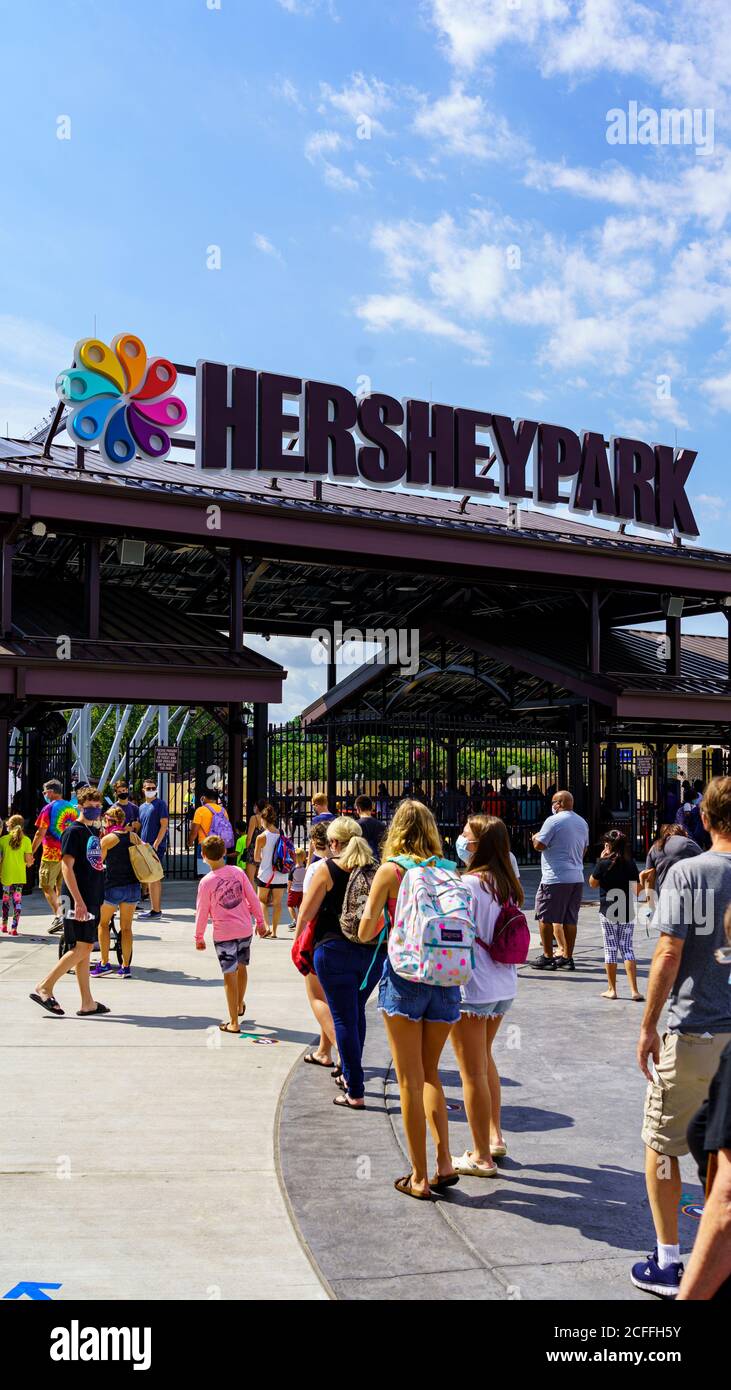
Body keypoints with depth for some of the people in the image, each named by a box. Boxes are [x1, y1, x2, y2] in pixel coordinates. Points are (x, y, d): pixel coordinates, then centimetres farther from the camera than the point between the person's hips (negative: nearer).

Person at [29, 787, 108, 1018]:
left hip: (93, 899, 8)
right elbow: (67, 866, -17)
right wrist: (78, 901, -22)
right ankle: (44, 988, 1)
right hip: (80, 901, -8)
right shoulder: (74, 831, -10)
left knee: (85, 949, 10)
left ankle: (87, 1003, 13)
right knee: (80, 949, -9)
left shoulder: (94, 831, 15)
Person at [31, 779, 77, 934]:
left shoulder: (49, 808, -8)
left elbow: (40, 833, -10)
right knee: (61, 887, 13)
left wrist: (31, 852, -3)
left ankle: (58, 916, -15)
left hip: (52, 854, -6)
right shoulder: (72, 808, 10)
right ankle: (63, 920, 11)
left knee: (47, 886, 1)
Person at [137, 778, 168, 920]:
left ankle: (155, 911, -8)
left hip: (156, 846, -8)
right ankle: (156, 908, 19)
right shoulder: (142, 807, 17)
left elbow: (164, 825, -13)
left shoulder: (160, 804, -6)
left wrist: (156, 844, -19)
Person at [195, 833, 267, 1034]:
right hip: (245, 929, 4)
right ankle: (240, 1005, 45)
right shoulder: (238, 871, -3)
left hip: (224, 934, -4)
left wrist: (199, 937, 8)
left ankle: (233, 1022, 6)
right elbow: (253, 899, 2)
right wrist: (260, 921, 14)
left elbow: (202, 912, -5)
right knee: (241, 967, 24)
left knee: (230, 975, 1)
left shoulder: (206, 882, -13)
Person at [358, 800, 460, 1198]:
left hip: (404, 975, -4)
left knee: (410, 1080, 6)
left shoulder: (391, 870, -4)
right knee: (430, 1073, 20)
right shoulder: (449, 869, 5)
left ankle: (419, 1177, 11)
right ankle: (444, 1162, 10)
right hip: (445, 977, 4)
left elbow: (365, 930, -5)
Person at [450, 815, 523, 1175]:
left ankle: (481, 1156, 14)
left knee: (472, 1072, 4)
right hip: (504, 986, 8)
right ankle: (495, 1136, 35)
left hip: (471, 987, -8)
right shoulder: (509, 884, 4)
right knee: (484, 1059, 26)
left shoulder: (469, 883, -19)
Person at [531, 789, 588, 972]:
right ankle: (567, 957, 13)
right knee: (570, 920, 10)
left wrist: (535, 838, 9)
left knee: (545, 917, 1)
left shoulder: (553, 821, -11)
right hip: (577, 878, 8)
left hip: (555, 877, -7)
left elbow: (539, 845, -11)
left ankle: (547, 957, 1)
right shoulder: (582, 822, 14)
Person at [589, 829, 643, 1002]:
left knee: (610, 949, 6)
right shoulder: (631, 864, -1)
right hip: (628, 912, 3)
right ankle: (634, 990, -1)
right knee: (627, 947, 7)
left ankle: (612, 989, 10)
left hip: (608, 911, -3)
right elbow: (637, 890, 2)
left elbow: (593, 883, 3)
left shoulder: (603, 863, -10)